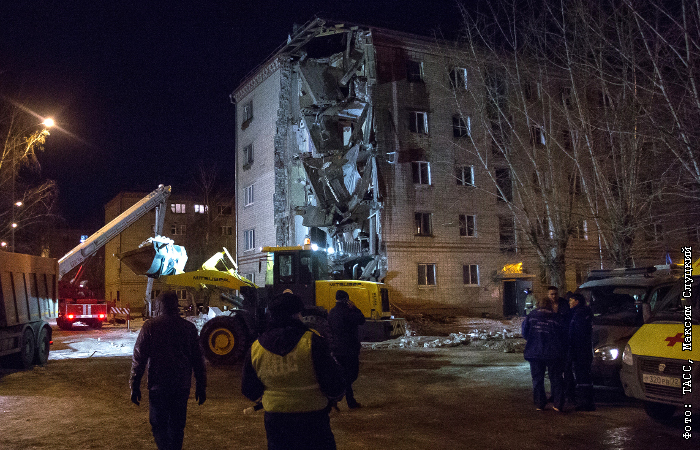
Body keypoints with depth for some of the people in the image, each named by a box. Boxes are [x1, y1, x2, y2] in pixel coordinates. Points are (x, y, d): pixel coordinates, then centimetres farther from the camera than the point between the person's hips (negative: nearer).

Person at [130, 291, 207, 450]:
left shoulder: (150, 327, -5)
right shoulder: (189, 327, 2)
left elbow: (138, 359, -6)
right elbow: (198, 360, 4)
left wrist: (135, 387, 1)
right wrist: (201, 387, 10)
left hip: (158, 386, -3)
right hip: (182, 387, 3)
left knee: (159, 425, 6)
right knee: (177, 426, 16)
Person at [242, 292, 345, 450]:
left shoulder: (256, 348, -2)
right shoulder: (312, 341, -15)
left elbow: (249, 390, 9)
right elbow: (333, 384, -12)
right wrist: (336, 395, 10)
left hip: (275, 420, 4)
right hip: (312, 419, -3)